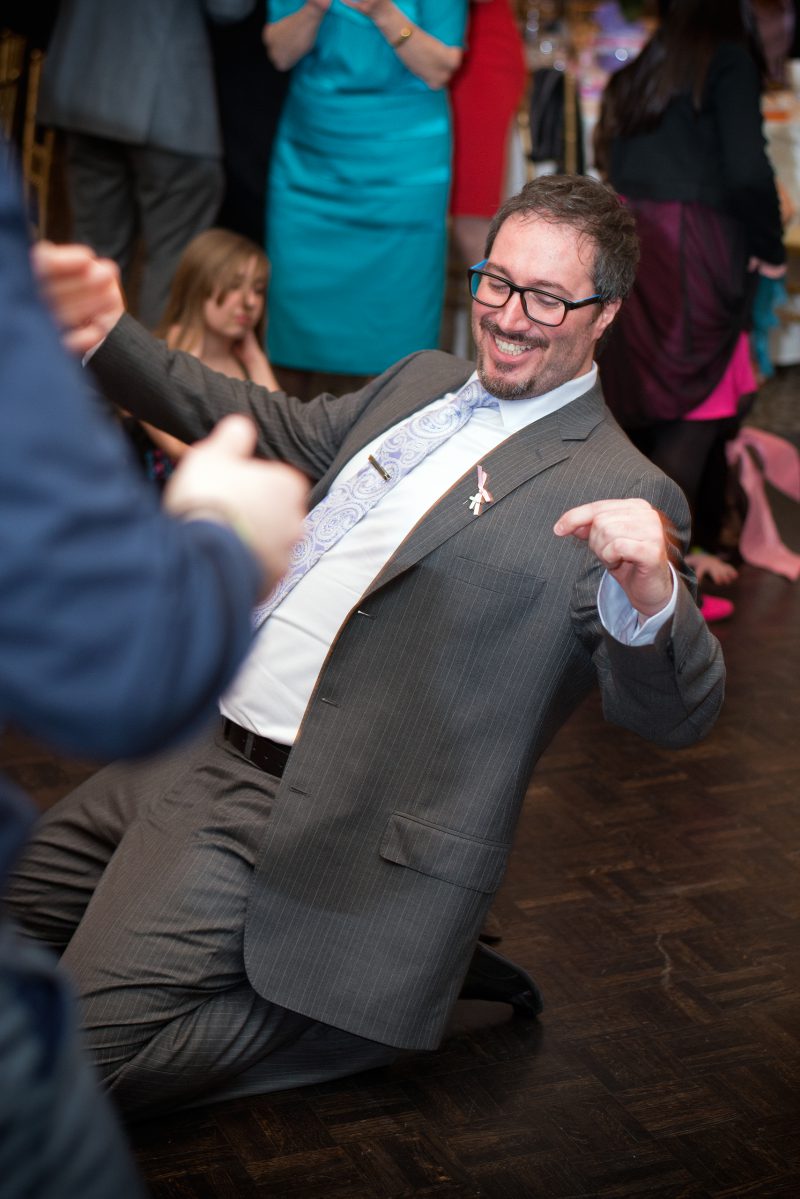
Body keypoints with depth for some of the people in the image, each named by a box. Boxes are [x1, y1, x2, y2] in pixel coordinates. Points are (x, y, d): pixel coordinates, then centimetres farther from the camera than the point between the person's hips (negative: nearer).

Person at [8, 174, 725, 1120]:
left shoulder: (614, 492, -14)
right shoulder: (422, 381, 11)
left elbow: (674, 715, -22)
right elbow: (275, 434, 25)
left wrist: (650, 593, -45)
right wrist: (109, 337, 16)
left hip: (311, 824, -8)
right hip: (197, 756, 9)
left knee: (86, 1049, -13)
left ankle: (398, 987, 3)